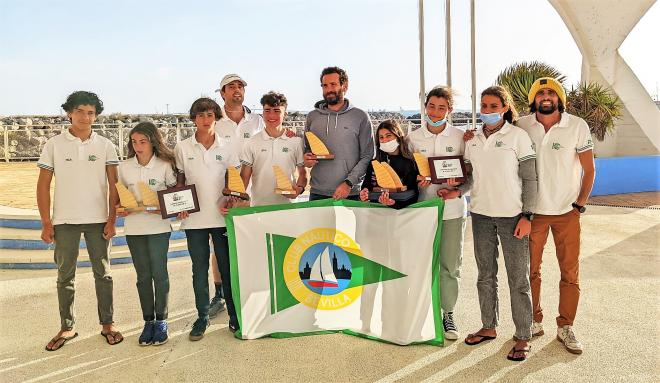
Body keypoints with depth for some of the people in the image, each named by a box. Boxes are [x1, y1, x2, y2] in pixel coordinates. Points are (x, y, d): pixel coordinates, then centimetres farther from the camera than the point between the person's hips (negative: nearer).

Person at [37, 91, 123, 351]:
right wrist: (46, 223, -3)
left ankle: (107, 324, 18)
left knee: (102, 273, 7)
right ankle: (67, 327, 20)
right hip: (64, 221, 0)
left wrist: (111, 220, -6)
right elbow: (43, 186, 2)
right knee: (65, 275, 8)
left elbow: (113, 185, 1)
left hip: (98, 220, 0)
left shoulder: (105, 146, 2)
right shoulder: (54, 145, 2)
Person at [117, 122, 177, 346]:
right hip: (133, 226, 3)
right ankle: (148, 321, 21)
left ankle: (161, 321, 14)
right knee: (143, 276, 9)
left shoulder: (165, 165, -4)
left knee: (159, 274, 0)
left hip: (158, 225, -3)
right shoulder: (125, 167, 4)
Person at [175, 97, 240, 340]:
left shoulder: (225, 147, 2)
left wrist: (230, 201, -11)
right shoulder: (183, 148, 3)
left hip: (221, 215, 0)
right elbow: (179, 181, 9)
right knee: (199, 269, 9)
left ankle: (234, 315, 18)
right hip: (194, 217, 1)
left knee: (227, 266, 5)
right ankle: (202, 317, 22)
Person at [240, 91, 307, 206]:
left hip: (288, 205, 0)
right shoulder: (251, 144, 4)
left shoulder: (296, 142, 4)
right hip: (259, 205, 0)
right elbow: (245, 177, 4)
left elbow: (303, 173, 10)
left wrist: (300, 188, -10)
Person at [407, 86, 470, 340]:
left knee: (450, 265, 6)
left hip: (453, 209, -1)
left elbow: (471, 174, 3)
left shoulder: (460, 137, 0)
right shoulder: (413, 138, 4)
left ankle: (448, 314, 21)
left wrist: (457, 192, -15)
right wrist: (416, 182, -13)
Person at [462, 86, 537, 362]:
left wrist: (526, 215, -11)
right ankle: (489, 327, 28)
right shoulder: (473, 140, 9)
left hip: (511, 215, -5)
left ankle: (523, 337, 14)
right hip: (481, 214, 5)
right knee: (485, 275, 13)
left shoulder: (518, 136, -4)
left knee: (518, 278, 2)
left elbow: (530, 179, -5)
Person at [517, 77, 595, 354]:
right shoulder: (521, 126, -3)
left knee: (570, 272, 6)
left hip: (567, 212, 0)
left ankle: (565, 327, 21)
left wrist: (580, 204, -2)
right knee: (530, 271, 9)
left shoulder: (577, 126, -3)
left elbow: (589, 169, 1)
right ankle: (534, 322, 25)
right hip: (532, 211, 0)